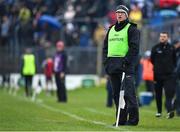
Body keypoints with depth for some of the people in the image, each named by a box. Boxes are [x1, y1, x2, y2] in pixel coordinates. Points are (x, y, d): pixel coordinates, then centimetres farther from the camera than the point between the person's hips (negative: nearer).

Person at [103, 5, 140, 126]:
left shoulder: (132, 29, 0)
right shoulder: (111, 29, 21)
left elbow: (134, 47, -8)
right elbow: (106, 46, 24)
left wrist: (127, 61, -17)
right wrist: (106, 61, 10)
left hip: (126, 66, -7)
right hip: (113, 66, 7)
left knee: (128, 93, -12)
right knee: (117, 94, 7)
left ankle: (133, 119, -9)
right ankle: (121, 120, 11)